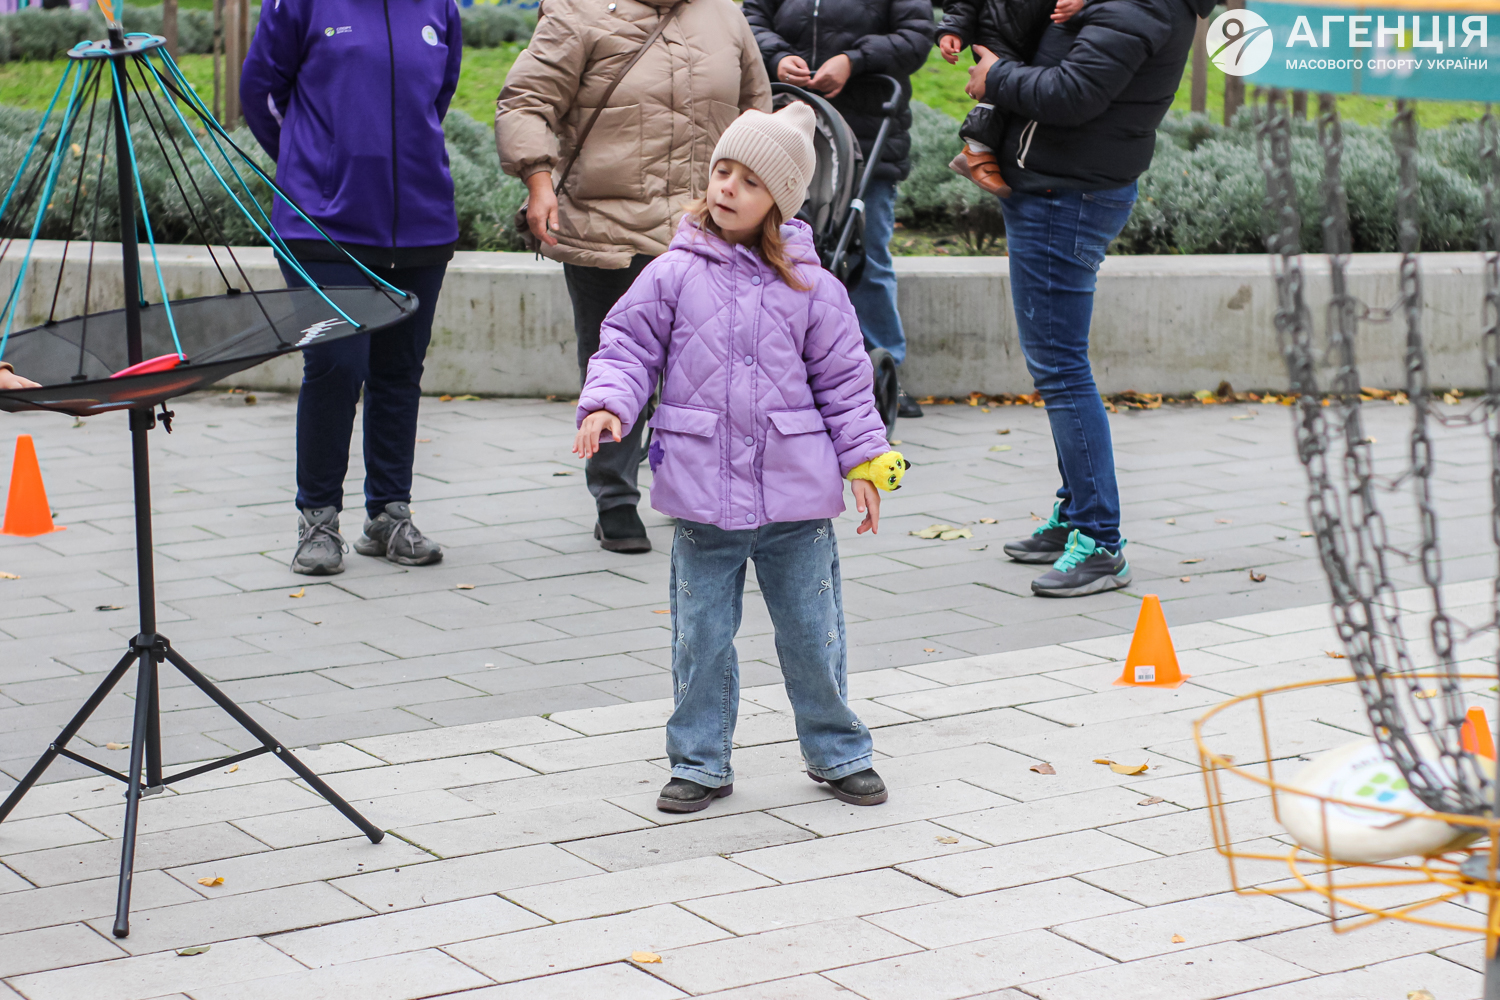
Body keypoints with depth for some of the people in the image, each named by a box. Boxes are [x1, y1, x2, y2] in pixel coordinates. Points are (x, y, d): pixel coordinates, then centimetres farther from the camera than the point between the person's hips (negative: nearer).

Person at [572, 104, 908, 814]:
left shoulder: (810, 287, 1)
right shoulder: (673, 275, -1)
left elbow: (844, 382, 6)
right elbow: (628, 347, 3)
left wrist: (864, 463, 3)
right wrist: (606, 404, -15)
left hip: (796, 494, 0)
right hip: (704, 497, 0)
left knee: (813, 633, 9)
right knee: (701, 635, 7)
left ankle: (838, 750, 26)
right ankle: (700, 762, 21)